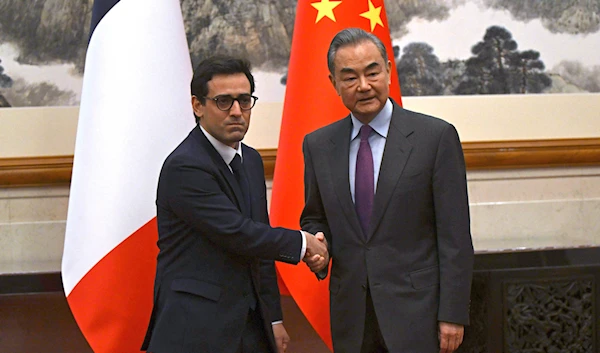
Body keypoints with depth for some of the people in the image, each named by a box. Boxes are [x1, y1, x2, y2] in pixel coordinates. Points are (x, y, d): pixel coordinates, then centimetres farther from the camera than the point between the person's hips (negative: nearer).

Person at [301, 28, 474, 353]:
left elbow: (455, 237, -5)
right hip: (351, 318, 4)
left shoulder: (436, 136, -4)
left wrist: (453, 314, -9)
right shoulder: (318, 145, 8)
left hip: (416, 312, -3)